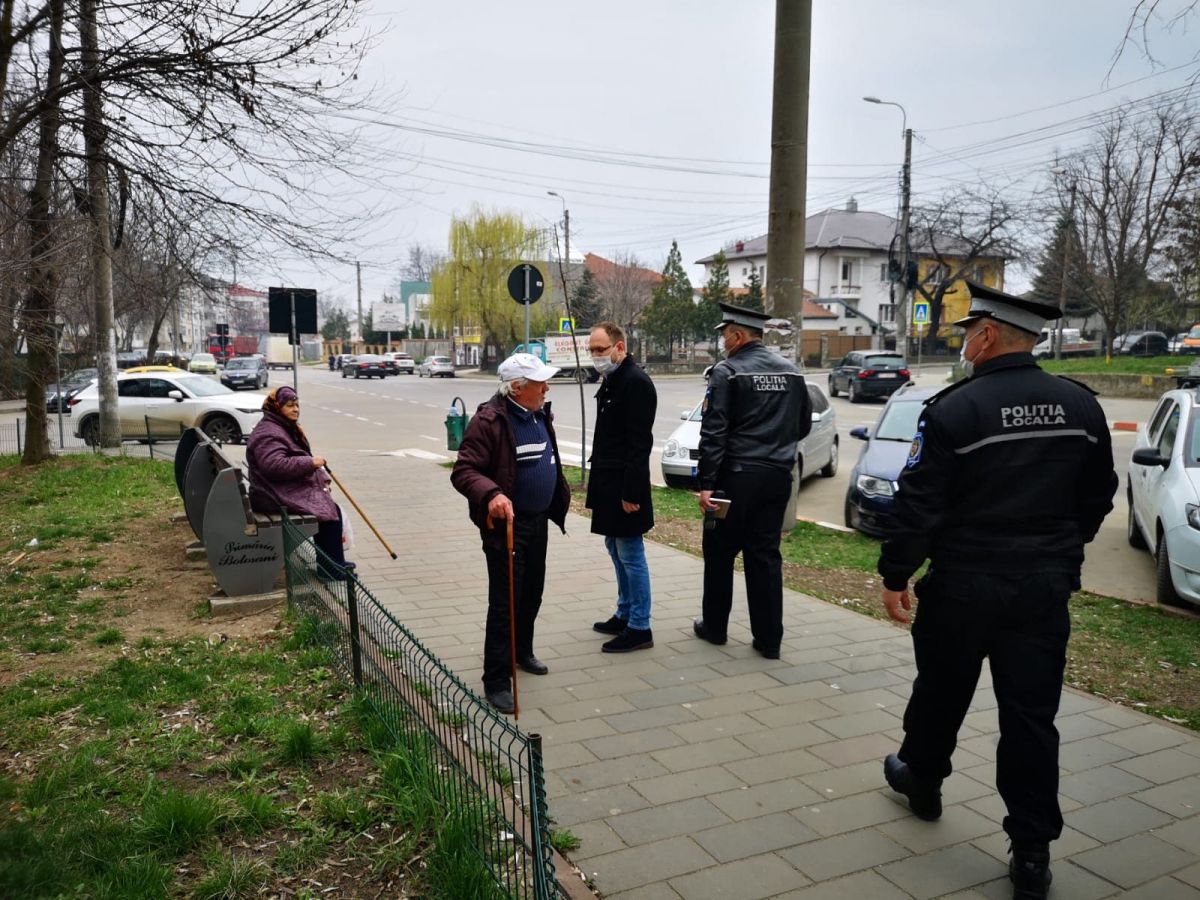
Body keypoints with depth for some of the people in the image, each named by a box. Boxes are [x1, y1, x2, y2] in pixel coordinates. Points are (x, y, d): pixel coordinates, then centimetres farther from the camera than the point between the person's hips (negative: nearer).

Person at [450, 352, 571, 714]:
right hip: (506, 524, -8)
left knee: (531, 595, 21)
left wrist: (561, 497, 20)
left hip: (538, 521, 8)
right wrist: (491, 494, -40)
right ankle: (496, 681, 6)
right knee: (504, 603, -4)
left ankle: (522, 653, 42)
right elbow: (463, 472, -23)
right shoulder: (489, 420, -20)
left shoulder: (540, 414, 7)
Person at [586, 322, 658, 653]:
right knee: (615, 549, 17)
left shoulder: (636, 382, -17)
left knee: (631, 555, -2)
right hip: (608, 483, 10)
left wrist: (631, 492, -22)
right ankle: (624, 615, 29)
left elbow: (640, 443, -21)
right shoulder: (610, 381, 12)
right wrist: (595, 476, 15)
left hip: (625, 486, -10)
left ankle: (639, 628, 7)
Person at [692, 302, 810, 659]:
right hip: (778, 476, 5)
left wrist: (706, 483, -14)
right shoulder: (791, 371, 9)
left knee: (720, 552, 10)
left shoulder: (727, 372, -9)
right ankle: (769, 639, 11)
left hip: (737, 475, -5)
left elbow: (713, 432, -15)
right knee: (765, 555, 10)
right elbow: (803, 425, 15)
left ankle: (715, 626, 22)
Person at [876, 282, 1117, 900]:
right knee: (1031, 715, 9)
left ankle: (922, 779, 40)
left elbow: (918, 506, -15)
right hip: (1047, 587, 4)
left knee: (942, 692, 18)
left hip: (965, 585, -4)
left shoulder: (952, 410, -16)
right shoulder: (1081, 407, 1)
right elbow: (1098, 498, 11)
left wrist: (894, 576, -4)